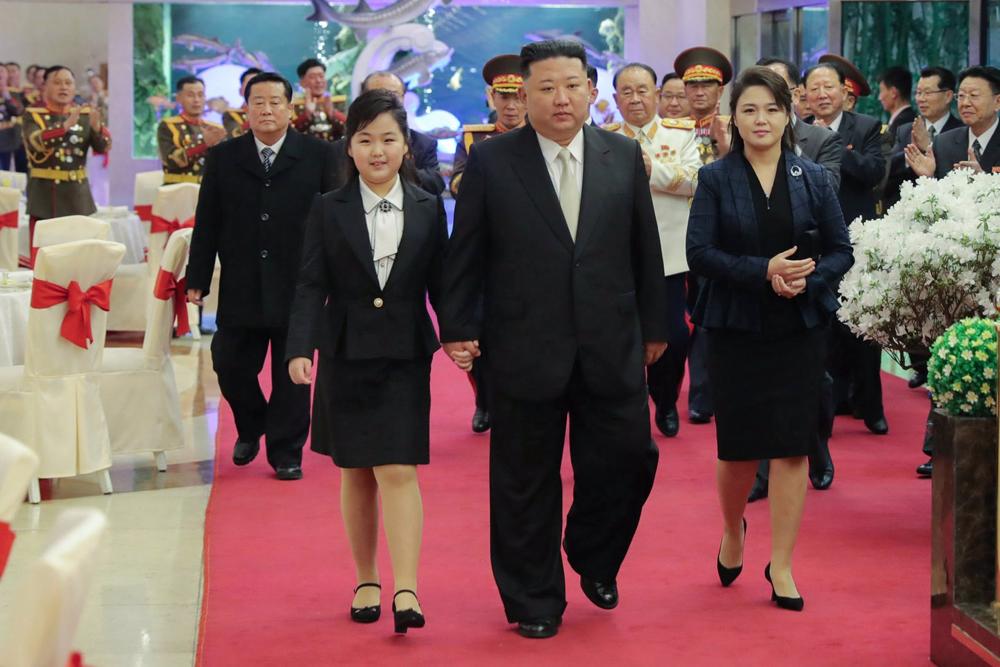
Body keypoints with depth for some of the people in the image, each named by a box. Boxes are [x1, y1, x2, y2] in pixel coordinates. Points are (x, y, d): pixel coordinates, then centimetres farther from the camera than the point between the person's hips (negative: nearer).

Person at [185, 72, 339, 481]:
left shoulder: (318, 156, -1)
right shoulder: (222, 158, 5)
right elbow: (207, 224, 5)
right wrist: (197, 280, 1)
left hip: (298, 288, -2)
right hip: (240, 289, 2)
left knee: (292, 375, 5)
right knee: (230, 366, 6)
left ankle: (286, 452, 18)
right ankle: (251, 428, 34)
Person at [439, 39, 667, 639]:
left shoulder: (624, 157, 4)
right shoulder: (491, 161, -3)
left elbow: (645, 248, 9)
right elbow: (465, 254, 0)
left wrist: (654, 325, 10)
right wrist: (459, 329, -3)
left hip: (612, 348, 2)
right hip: (526, 351, -2)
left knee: (627, 460, 3)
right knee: (527, 482, 7)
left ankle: (594, 558, 32)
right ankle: (534, 600, 24)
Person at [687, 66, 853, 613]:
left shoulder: (812, 179, 4)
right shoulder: (716, 178, 0)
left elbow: (841, 250, 4)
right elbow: (699, 252, -9)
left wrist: (808, 279, -16)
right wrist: (763, 272, -21)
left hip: (799, 328, 1)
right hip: (736, 327, -1)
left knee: (792, 445, -1)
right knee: (738, 446, 4)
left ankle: (781, 565, 8)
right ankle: (733, 530, 35)